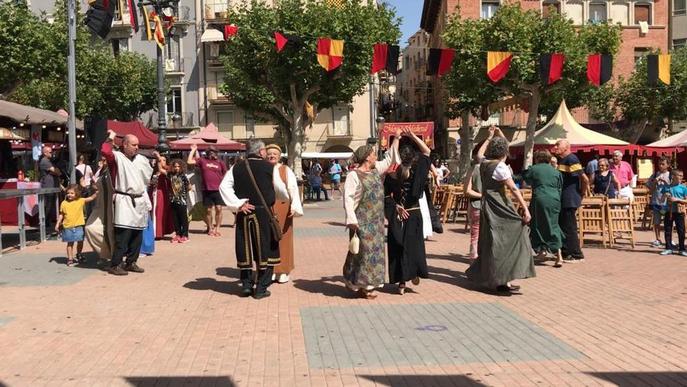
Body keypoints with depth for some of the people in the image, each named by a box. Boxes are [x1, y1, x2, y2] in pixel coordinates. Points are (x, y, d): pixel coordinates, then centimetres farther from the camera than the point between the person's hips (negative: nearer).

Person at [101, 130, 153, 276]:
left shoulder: (142, 159, 14)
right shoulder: (117, 157, -5)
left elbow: (149, 177, 25)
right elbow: (105, 151, -25)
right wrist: (111, 138, -9)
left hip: (140, 201, 7)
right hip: (125, 201, -7)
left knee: (137, 235, 10)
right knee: (123, 234, -13)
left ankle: (131, 262, 20)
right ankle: (115, 265, -7)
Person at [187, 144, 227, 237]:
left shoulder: (220, 163, 8)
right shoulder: (202, 161, 5)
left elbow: (226, 175, 15)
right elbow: (189, 161, -2)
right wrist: (193, 150, 2)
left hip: (218, 190, 0)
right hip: (207, 190, 0)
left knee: (218, 209, -5)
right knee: (208, 210, 8)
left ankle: (217, 229, 3)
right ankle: (210, 229, 19)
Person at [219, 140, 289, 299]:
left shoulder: (237, 168, 4)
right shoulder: (269, 167, -4)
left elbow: (224, 186, -5)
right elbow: (281, 190, 2)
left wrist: (238, 204, -5)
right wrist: (287, 198, 23)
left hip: (244, 214, 3)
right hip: (263, 213, -3)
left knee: (245, 250, 15)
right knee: (265, 250, 7)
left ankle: (246, 285, 19)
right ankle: (261, 288, 8)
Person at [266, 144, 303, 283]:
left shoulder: (286, 170, 3)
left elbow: (293, 188, -5)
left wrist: (294, 207, -15)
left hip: (283, 208, -1)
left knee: (283, 239, 4)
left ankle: (283, 271, 12)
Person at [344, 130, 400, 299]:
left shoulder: (376, 170, 11)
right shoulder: (354, 176, -12)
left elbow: (389, 158, 24)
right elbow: (348, 198, -18)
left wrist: (396, 138, 22)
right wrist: (352, 220, -25)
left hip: (376, 221, 8)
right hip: (362, 221, -8)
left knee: (375, 250, 9)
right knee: (364, 250, -6)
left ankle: (368, 283, 18)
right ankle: (360, 285, 4)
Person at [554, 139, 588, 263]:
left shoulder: (571, 159, -16)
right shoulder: (561, 160, 13)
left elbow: (585, 179, -20)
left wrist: (581, 193, -8)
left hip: (570, 200, -10)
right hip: (562, 200, 10)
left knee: (569, 228, -4)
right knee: (561, 226, 15)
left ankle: (576, 255, 5)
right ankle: (565, 253, 26)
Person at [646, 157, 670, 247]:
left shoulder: (670, 175, 1)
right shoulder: (655, 174, 7)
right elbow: (649, 187, 6)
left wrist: (665, 181, -16)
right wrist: (655, 181, -10)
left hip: (666, 202, -2)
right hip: (655, 201, 2)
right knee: (656, 221, 4)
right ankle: (658, 239, 13)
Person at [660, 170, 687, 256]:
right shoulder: (666, 187, 4)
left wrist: (677, 199, -16)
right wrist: (664, 196, -8)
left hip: (679, 212, -2)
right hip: (669, 211, 2)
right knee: (667, 230, 6)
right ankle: (669, 248, 16)